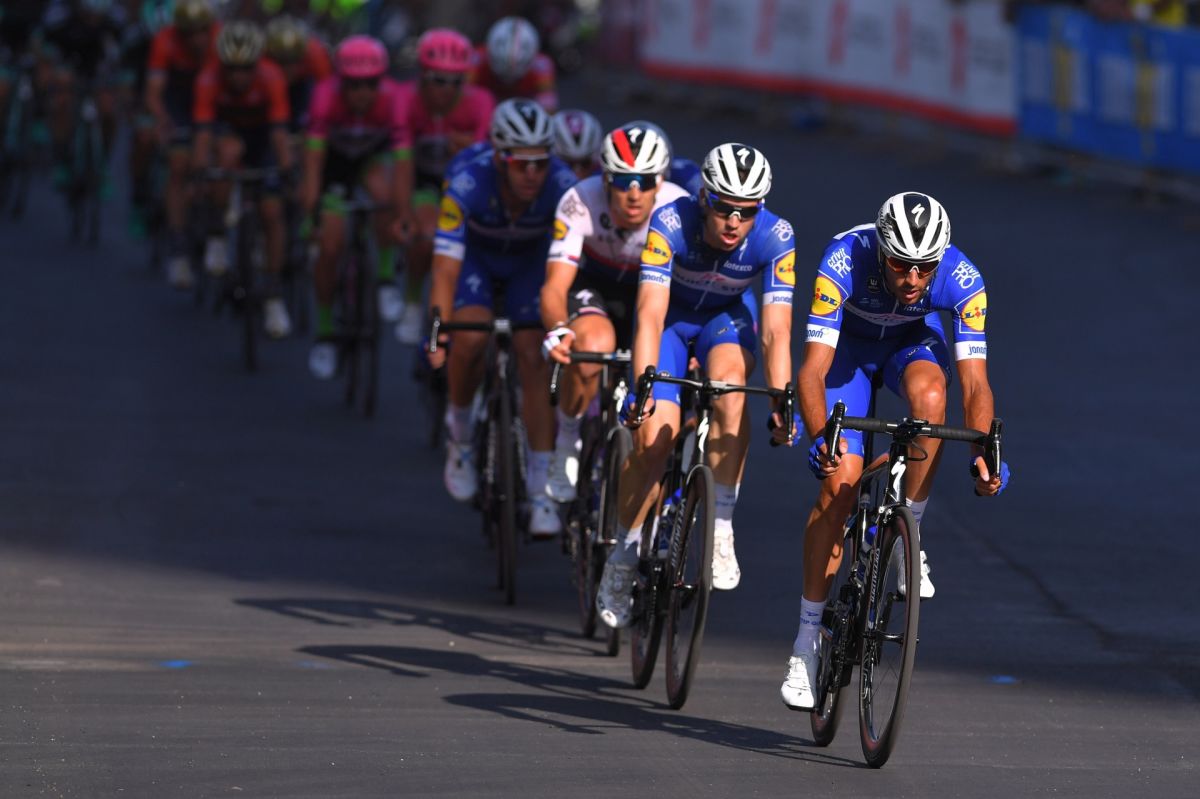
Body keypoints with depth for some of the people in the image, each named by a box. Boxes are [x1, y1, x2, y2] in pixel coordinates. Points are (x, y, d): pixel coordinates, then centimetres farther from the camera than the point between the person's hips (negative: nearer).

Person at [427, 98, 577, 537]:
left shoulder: (562, 186, -33)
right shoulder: (467, 186, -37)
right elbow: (446, 270, -37)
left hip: (529, 260, 1)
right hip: (476, 257, -1)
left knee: (534, 357, -14)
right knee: (471, 337, -28)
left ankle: (542, 489, -10)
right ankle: (460, 428, 1)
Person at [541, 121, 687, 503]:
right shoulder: (580, 203, -31)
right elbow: (555, 285, -35)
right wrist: (557, 331, -56)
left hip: (652, 290, 2)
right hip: (593, 285, -2)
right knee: (594, 344, -33)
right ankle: (567, 444, -10)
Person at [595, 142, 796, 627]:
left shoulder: (775, 238, -28)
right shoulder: (671, 223, -32)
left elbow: (776, 329, -31)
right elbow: (650, 314, -38)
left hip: (728, 319, 1)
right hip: (672, 318, -1)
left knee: (729, 376, -34)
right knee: (653, 436, -17)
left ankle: (721, 530, -28)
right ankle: (623, 556, 6)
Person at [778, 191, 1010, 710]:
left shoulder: (962, 281, -32)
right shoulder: (843, 263, -37)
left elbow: (974, 381, -33)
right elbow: (813, 369, -40)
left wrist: (983, 452, -48)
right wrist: (820, 437, -56)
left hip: (913, 340, 1)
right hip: (849, 342, -1)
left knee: (929, 393, -35)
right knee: (840, 480, -14)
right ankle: (807, 639, -3)